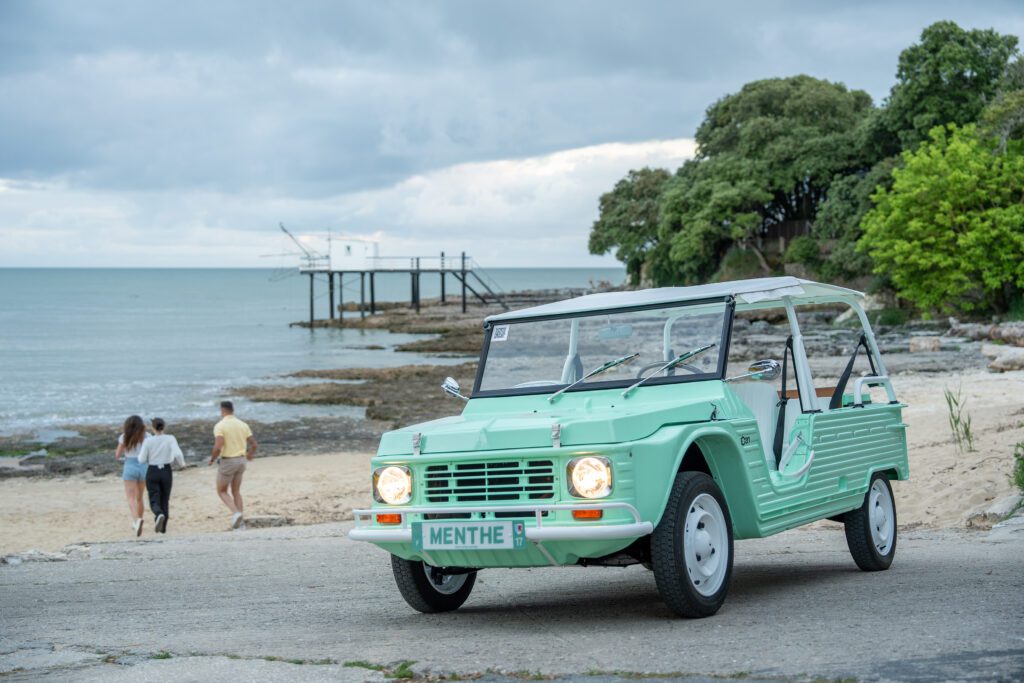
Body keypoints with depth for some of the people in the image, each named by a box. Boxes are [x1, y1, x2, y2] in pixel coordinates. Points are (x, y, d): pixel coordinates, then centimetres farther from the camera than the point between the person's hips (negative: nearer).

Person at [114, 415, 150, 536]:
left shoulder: (124, 437, -3)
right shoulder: (146, 436, 1)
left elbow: (117, 456, 0)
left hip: (130, 467, -3)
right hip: (143, 467, 3)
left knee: (131, 498, -7)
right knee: (139, 497, 18)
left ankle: (137, 520, -32)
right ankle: (137, 524, 27)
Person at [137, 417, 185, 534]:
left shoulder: (148, 441, -7)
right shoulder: (170, 439, -6)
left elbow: (141, 460, -6)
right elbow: (178, 454, -18)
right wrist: (181, 463, 2)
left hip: (152, 472, -1)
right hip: (166, 472, 1)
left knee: (154, 501, 1)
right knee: (165, 500, 17)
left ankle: (159, 515, -33)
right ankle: (163, 528, 19)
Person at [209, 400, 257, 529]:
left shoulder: (220, 426, -14)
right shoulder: (243, 425, 4)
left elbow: (218, 446, -25)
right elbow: (253, 444, 6)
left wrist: (212, 459, -6)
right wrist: (250, 454, 28)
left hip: (226, 462, -5)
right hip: (240, 460, 6)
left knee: (222, 491, 11)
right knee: (236, 491, 17)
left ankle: (236, 513, -12)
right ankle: (239, 522, 11)